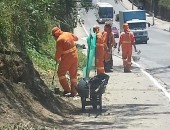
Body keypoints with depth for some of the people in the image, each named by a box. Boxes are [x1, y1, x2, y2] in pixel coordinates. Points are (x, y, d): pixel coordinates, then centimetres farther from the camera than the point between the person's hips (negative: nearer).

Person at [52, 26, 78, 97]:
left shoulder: (59, 40, -17)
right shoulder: (69, 34, 3)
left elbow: (58, 52, -13)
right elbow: (76, 38, 23)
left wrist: (57, 58, 5)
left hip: (66, 58, -7)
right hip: (74, 56, 7)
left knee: (61, 73, 9)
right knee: (73, 75, 14)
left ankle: (67, 90, 2)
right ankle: (74, 92, 16)